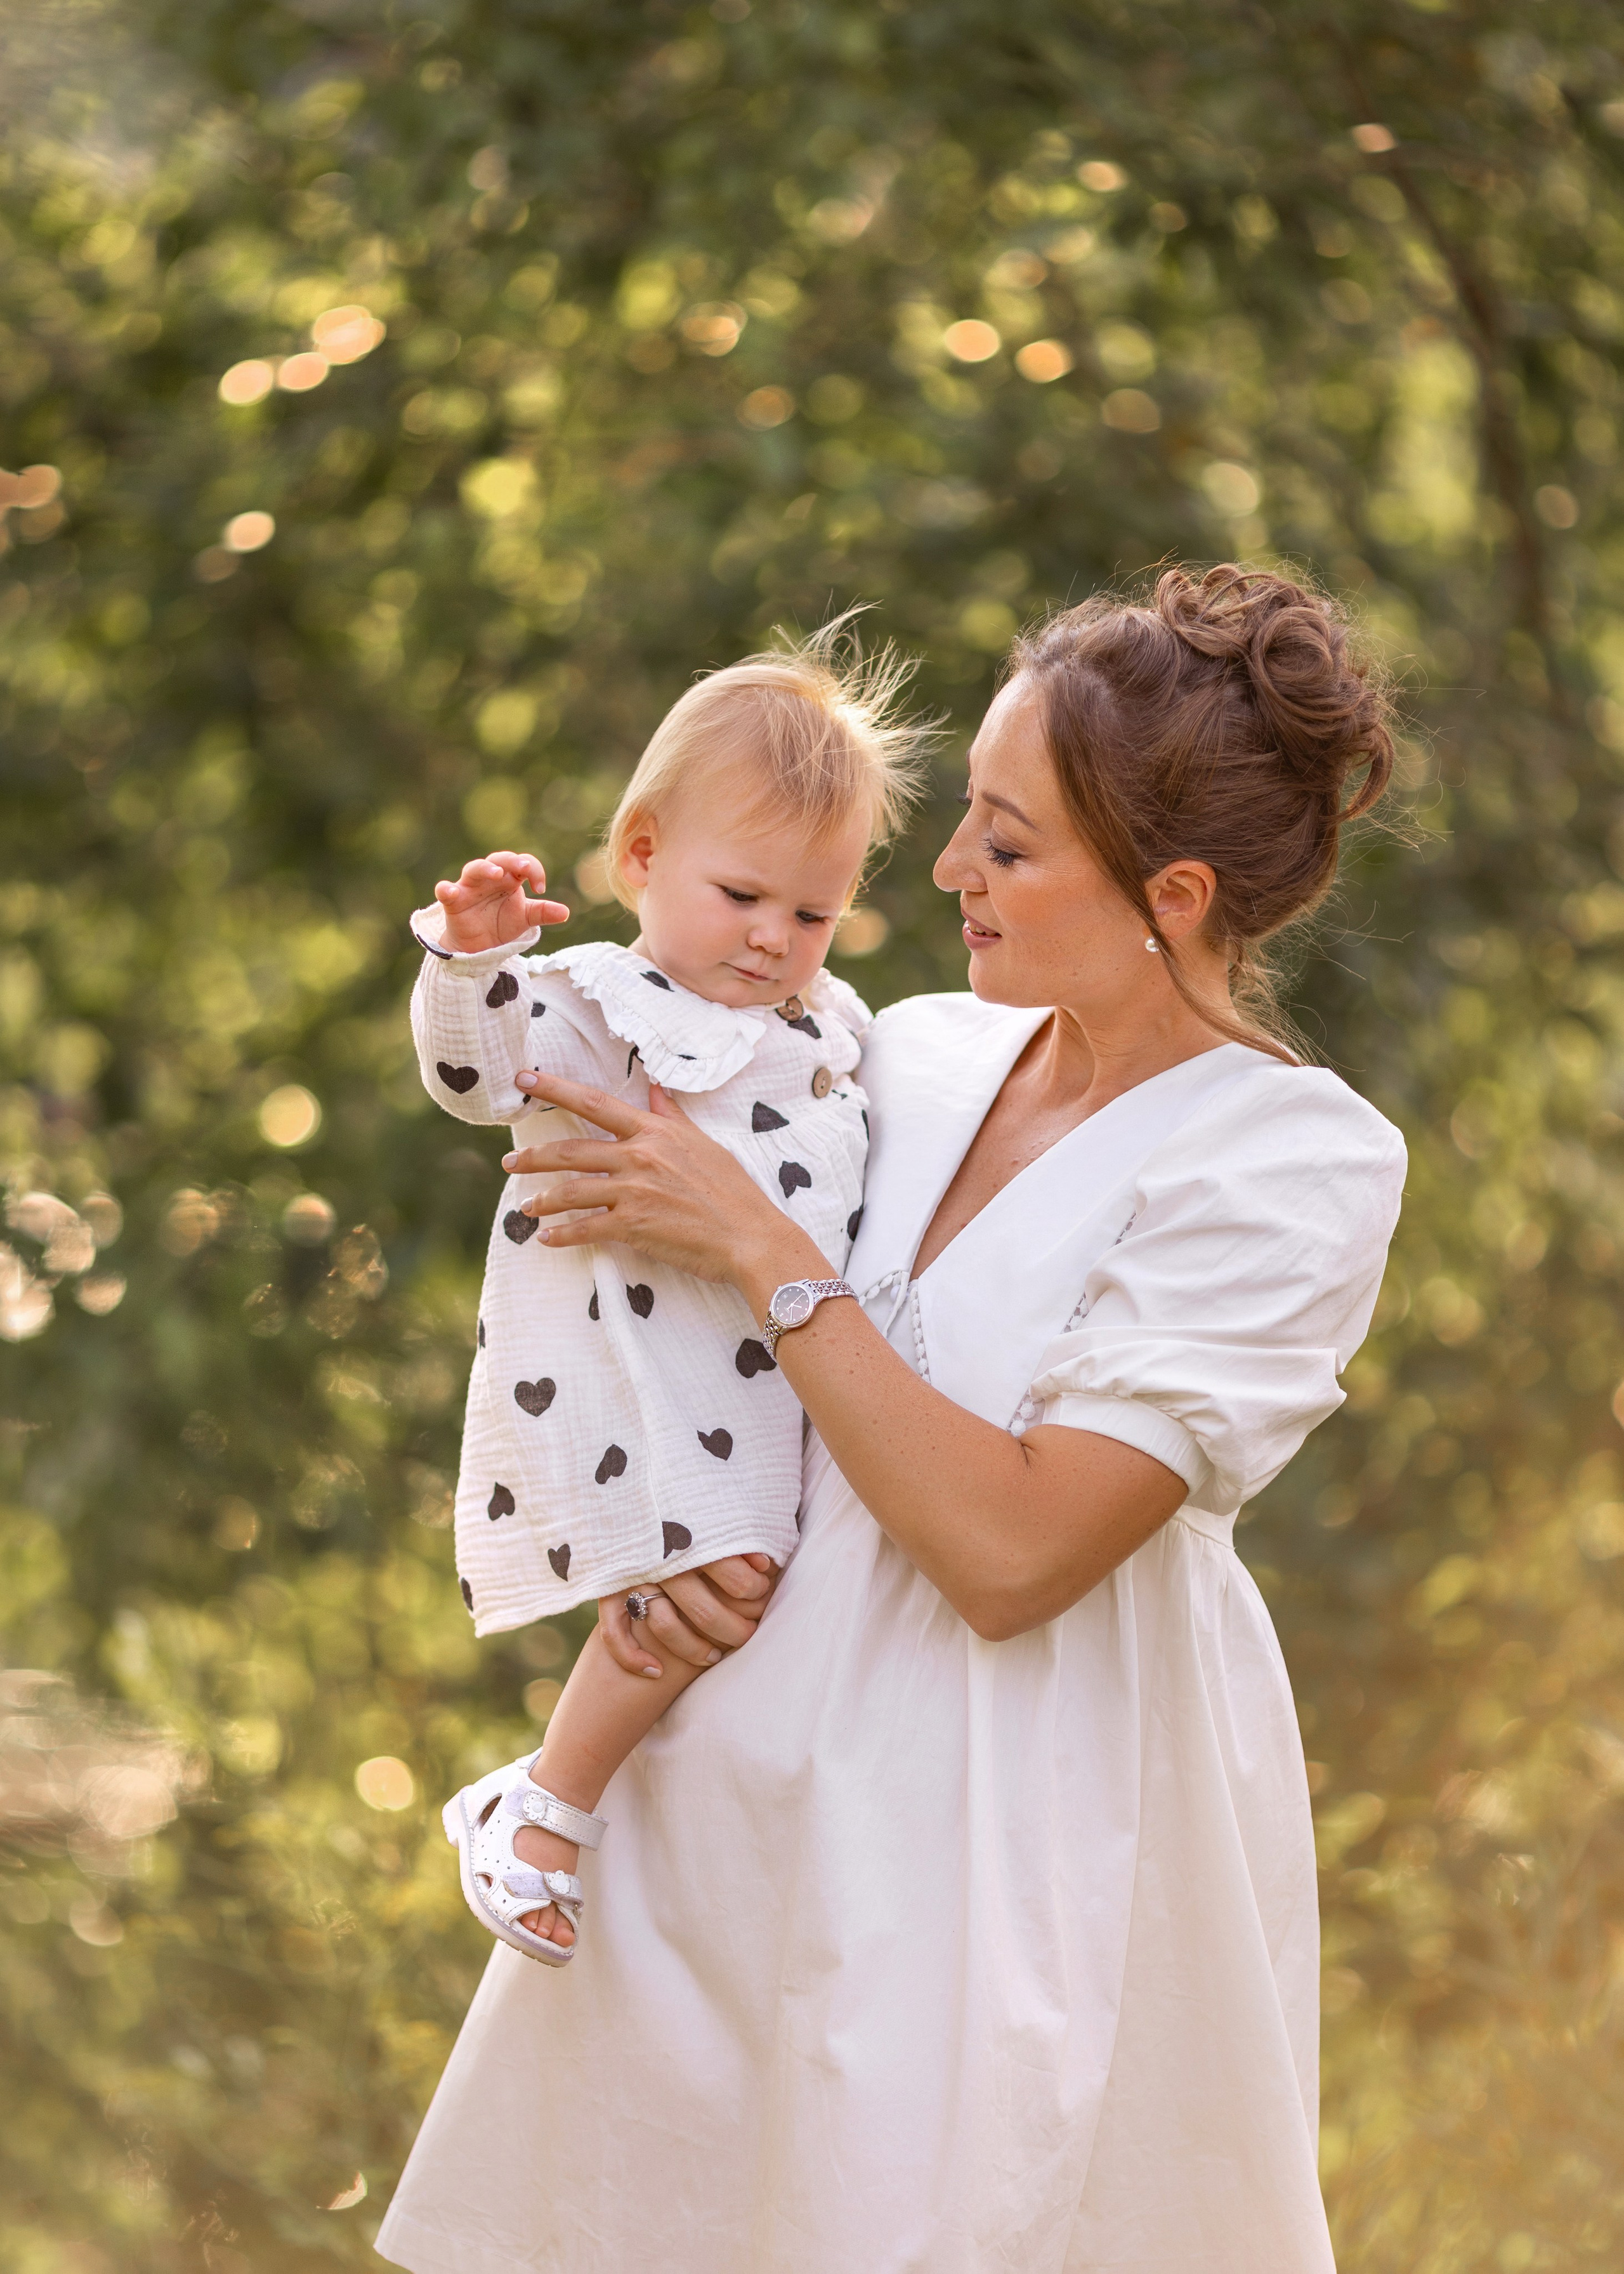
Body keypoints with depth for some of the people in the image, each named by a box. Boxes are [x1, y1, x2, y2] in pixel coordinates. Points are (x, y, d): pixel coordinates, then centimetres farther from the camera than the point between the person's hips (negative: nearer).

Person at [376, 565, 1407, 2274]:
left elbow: (1011, 1551, -22)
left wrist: (754, 1249, -18)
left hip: (1029, 1828, -6)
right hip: (773, 1762, 6)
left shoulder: (1298, 1168, -14)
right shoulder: (921, 1053, 4)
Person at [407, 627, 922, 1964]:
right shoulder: (605, 1007, -4)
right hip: (633, 1376, -8)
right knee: (711, 1580, -24)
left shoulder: (832, 1029, 19)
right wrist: (473, 955, -35)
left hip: (780, 1378, 8)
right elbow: (482, 1065, -20)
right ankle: (544, 1813, -9)